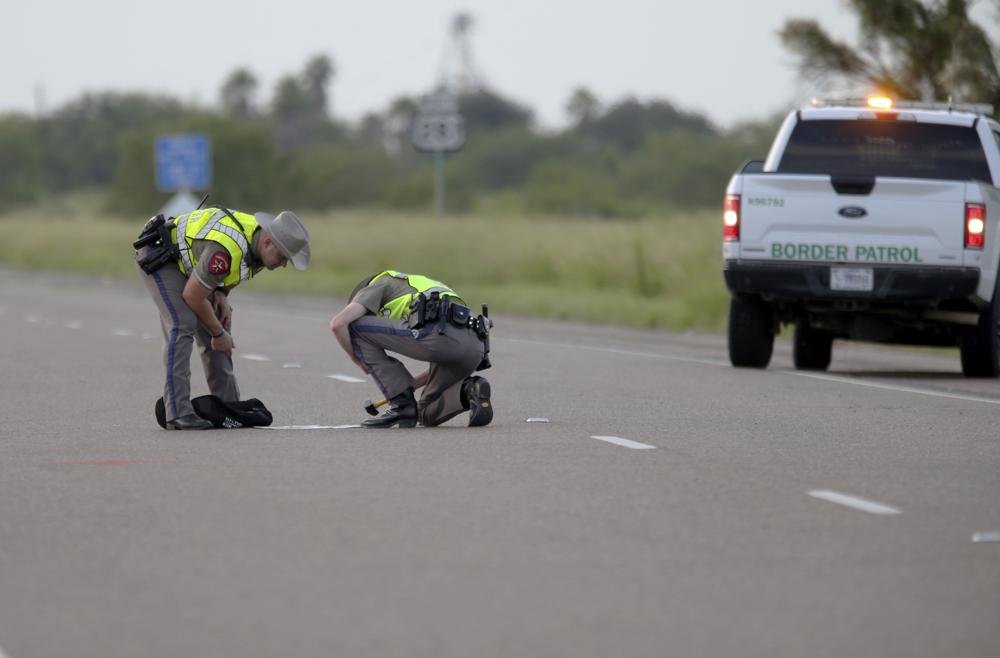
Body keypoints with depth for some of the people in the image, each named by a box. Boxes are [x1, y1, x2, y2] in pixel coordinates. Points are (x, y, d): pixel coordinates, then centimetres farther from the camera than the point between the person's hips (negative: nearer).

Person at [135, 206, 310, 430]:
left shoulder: (257, 237, -10)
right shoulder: (227, 249, -38)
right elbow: (192, 295, -27)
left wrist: (221, 294, -7)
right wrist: (218, 333, -14)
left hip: (185, 261, 9)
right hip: (158, 257, -9)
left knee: (215, 328, 5)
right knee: (182, 325, -22)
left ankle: (228, 404, 11)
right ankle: (178, 413, -25)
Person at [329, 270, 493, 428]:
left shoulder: (378, 285, 22)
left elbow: (338, 323, 7)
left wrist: (358, 360, 23)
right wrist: (411, 385, 45)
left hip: (437, 333, -8)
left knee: (354, 328, 11)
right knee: (429, 415, 28)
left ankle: (402, 405, 8)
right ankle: (470, 391, -3)